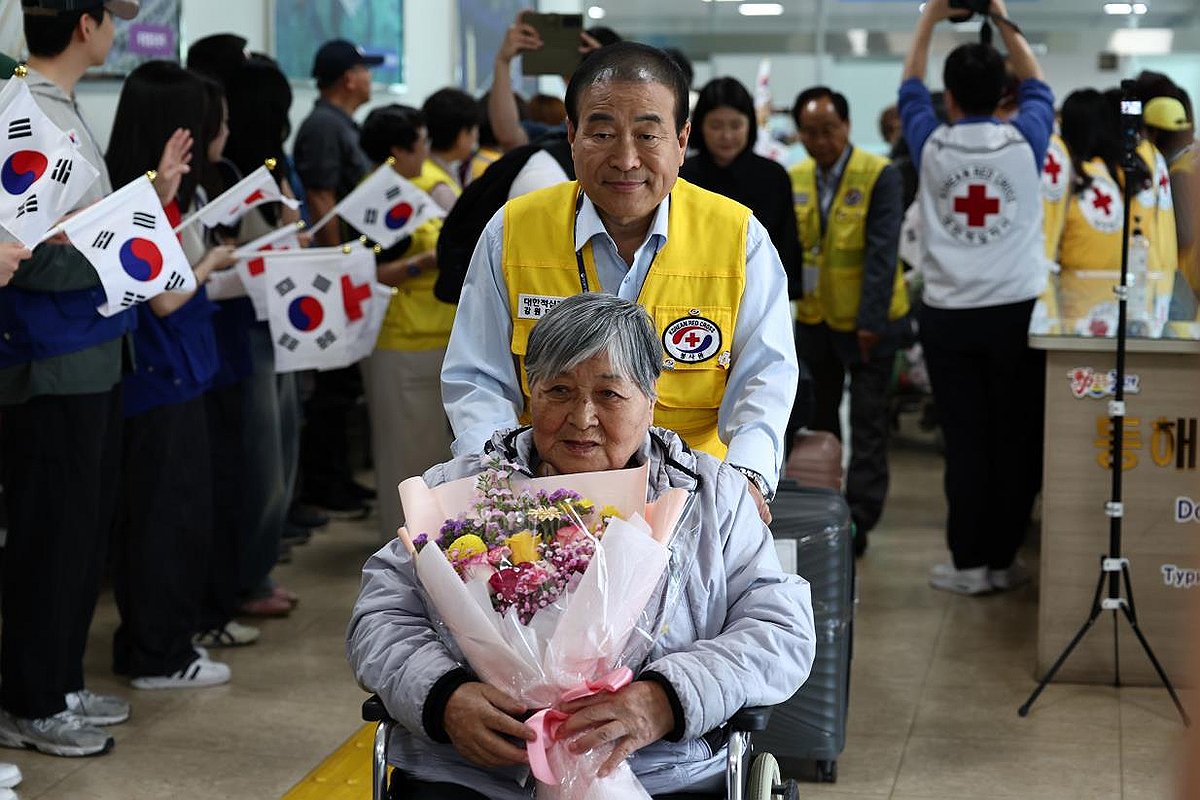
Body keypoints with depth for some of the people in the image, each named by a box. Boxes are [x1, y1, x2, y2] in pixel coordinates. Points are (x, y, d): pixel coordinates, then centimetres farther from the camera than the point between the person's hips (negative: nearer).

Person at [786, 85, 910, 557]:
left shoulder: (879, 176, -13)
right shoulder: (795, 179, 2)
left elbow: (882, 252, -17)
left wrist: (870, 321, -21)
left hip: (867, 322, -5)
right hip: (814, 317, 5)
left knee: (868, 425, 2)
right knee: (817, 418, 15)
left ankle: (858, 522, 6)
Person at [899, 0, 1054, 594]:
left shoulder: (932, 145, 0)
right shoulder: (1023, 142, -1)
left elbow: (910, 84, 19)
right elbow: (1036, 85, 20)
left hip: (949, 316, 1)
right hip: (1018, 311, 0)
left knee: (965, 443, 3)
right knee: (1016, 440, 6)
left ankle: (969, 563, 6)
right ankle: (1003, 560, 10)